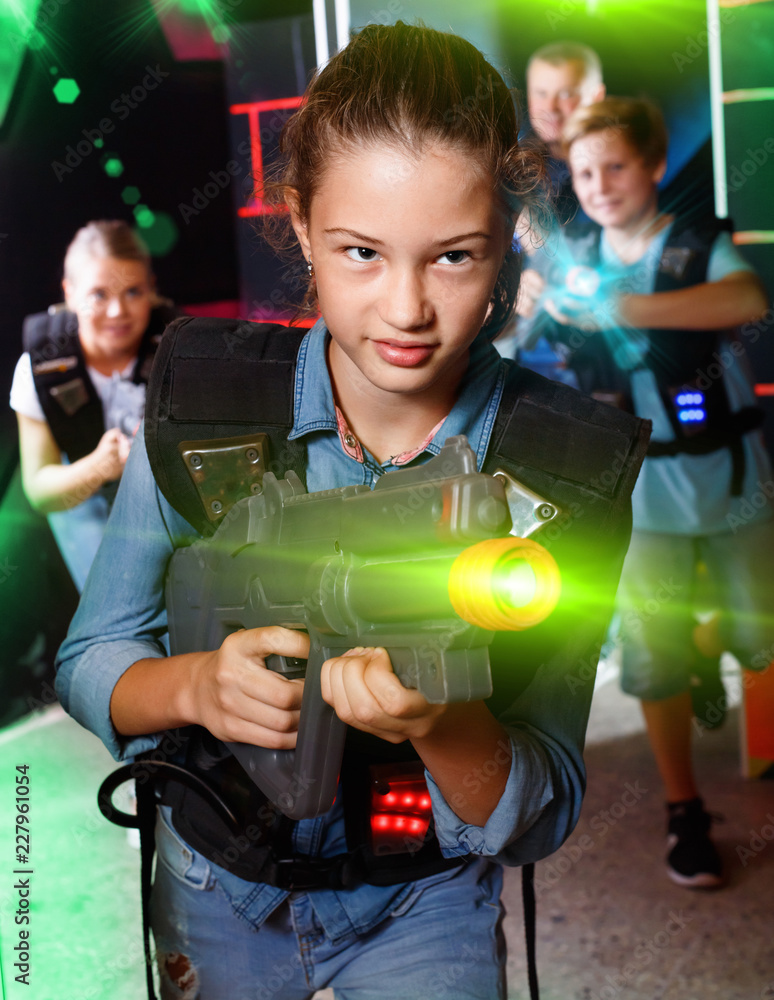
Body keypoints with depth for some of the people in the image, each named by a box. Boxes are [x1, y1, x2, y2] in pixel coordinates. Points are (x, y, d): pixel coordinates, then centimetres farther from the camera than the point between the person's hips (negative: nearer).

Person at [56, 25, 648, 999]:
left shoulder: (568, 469, -21)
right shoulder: (202, 404, -18)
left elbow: (538, 822, -19)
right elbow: (88, 662, -9)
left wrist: (441, 721, -42)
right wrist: (194, 686, -32)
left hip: (425, 908, -2)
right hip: (217, 889, 3)